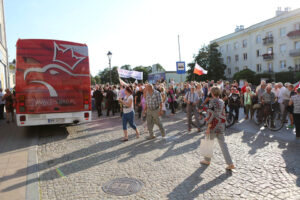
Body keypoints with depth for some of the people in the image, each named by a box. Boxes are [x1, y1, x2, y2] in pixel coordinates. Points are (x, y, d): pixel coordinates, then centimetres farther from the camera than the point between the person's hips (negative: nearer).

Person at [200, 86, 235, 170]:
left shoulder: (212, 101, -14)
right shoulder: (222, 102, 8)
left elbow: (212, 115, -19)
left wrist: (208, 127, -15)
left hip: (213, 126, -7)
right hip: (221, 126, 7)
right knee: (223, 144, 10)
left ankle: (207, 160, 27)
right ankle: (230, 164, 8)